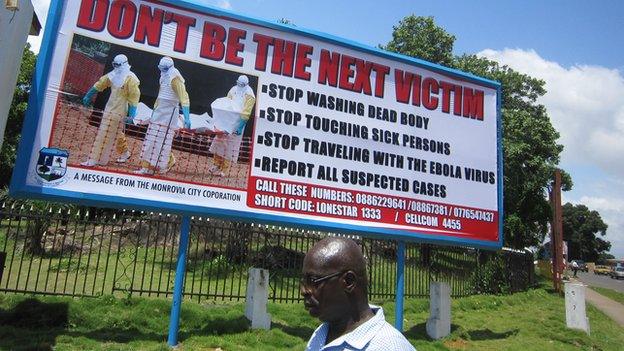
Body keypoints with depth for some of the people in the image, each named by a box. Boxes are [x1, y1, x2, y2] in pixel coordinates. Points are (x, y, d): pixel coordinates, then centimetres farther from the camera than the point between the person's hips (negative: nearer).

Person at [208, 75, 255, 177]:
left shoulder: (249, 95, -7)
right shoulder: (234, 90, 10)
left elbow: (246, 112, -12)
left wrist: (241, 125, -19)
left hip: (237, 123, -6)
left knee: (230, 146, -3)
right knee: (219, 142, 6)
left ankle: (224, 170, 3)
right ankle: (216, 165, 17)